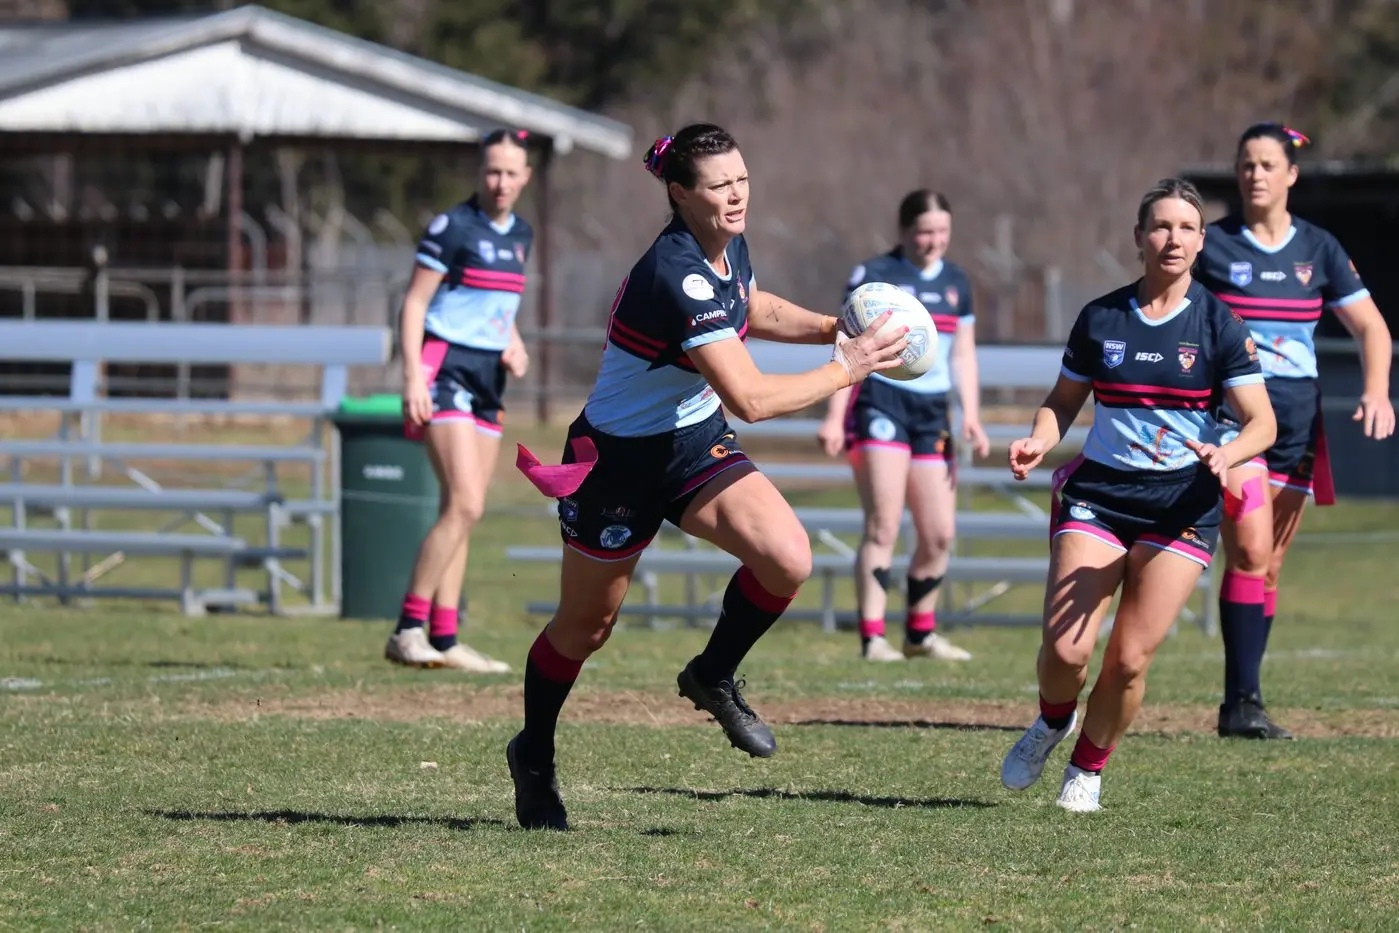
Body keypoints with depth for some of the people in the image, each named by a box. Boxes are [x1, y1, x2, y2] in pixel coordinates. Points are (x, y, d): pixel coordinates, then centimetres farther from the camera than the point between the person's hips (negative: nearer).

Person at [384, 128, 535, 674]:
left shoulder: (520, 235, 14)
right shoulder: (452, 228, -8)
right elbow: (414, 303, -9)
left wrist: (516, 347, 6)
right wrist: (412, 376, -18)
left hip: (487, 381, 8)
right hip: (446, 370, -8)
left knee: (463, 513, 6)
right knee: (464, 506, -18)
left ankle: (443, 640, 7)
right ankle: (408, 630, -16)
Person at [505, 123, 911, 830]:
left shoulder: (729, 247, -6)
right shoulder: (676, 276, -32)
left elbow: (755, 311, 20)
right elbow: (750, 399, -34)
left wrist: (831, 327, 3)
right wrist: (845, 370, -25)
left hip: (694, 445, 7)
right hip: (618, 461, -7)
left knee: (787, 557, -18)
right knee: (585, 627, 11)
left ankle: (713, 678, 8)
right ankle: (533, 760, 36)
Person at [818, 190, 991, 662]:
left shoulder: (956, 283, 14)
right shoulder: (874, 275, -2)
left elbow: (963, 356, 19)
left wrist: (971, 418, 7)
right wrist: (835, 416, -10)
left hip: (932, 411, 6)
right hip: (880, 403, -6)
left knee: (939, 533, 4)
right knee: (884, 523, -14)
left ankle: (921, 633, 21)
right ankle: (872, 636, -16)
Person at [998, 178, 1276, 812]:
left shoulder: (1218, 326, -3)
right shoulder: (1100, 320, 3)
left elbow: (1261, 422, -6)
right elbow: (1064, 401, 15)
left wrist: (1226, 454, -27)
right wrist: (1040, 441, -6)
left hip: (1182, 504, -1)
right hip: (1098, 492, 1)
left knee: (1131, 659, -6)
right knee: (1065, 648, -11)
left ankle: (1087, 770, 19)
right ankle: (1053, 723, 24)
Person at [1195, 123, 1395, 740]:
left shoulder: (1318, 249, 8)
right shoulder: (1211, 245, 0)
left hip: (1296, 418, 4)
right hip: (1230, 409, -4)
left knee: (1270, 566, 5)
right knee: (1250, 552, -19)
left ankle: (1242, 704, 11)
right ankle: (1242, 702, -20)